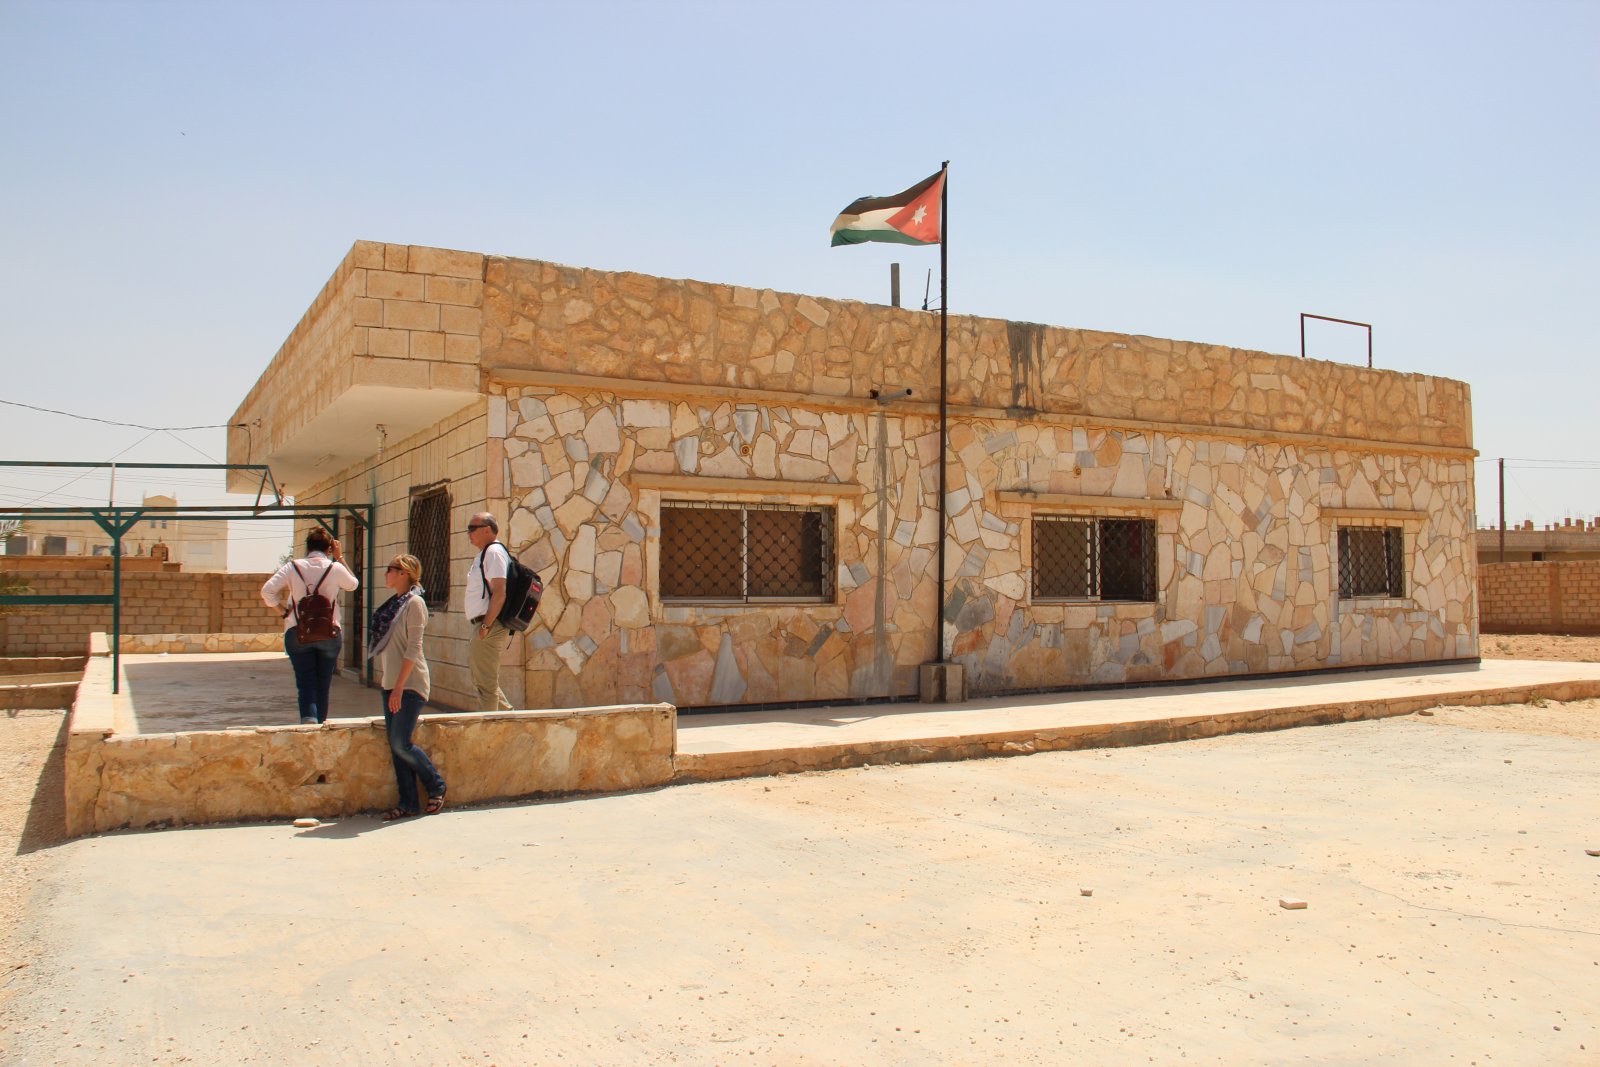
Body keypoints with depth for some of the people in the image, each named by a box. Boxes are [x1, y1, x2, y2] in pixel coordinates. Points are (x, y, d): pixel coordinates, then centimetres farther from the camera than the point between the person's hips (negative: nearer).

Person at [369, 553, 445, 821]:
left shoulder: (414, 603, -11)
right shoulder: (394, 603, 14)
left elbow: (413, 648, -17)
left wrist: (399, 687, -19)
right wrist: (386, 680, 16)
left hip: (410, 684, -8)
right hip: (391, 684, 8)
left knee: (401, 744, -9)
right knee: (394, 745, 5)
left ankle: (436, 786, 11)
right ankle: (407, 803, 11)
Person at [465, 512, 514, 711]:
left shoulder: (494, 551, -12)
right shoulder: (483, 554, 20)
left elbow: (499, 593, -21)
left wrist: (486, 625, -22)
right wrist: (483, 626, 18)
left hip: (490, 628, -11)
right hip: (483, 626, 11)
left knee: (485, 683, -6)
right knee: (482, 681, 17)